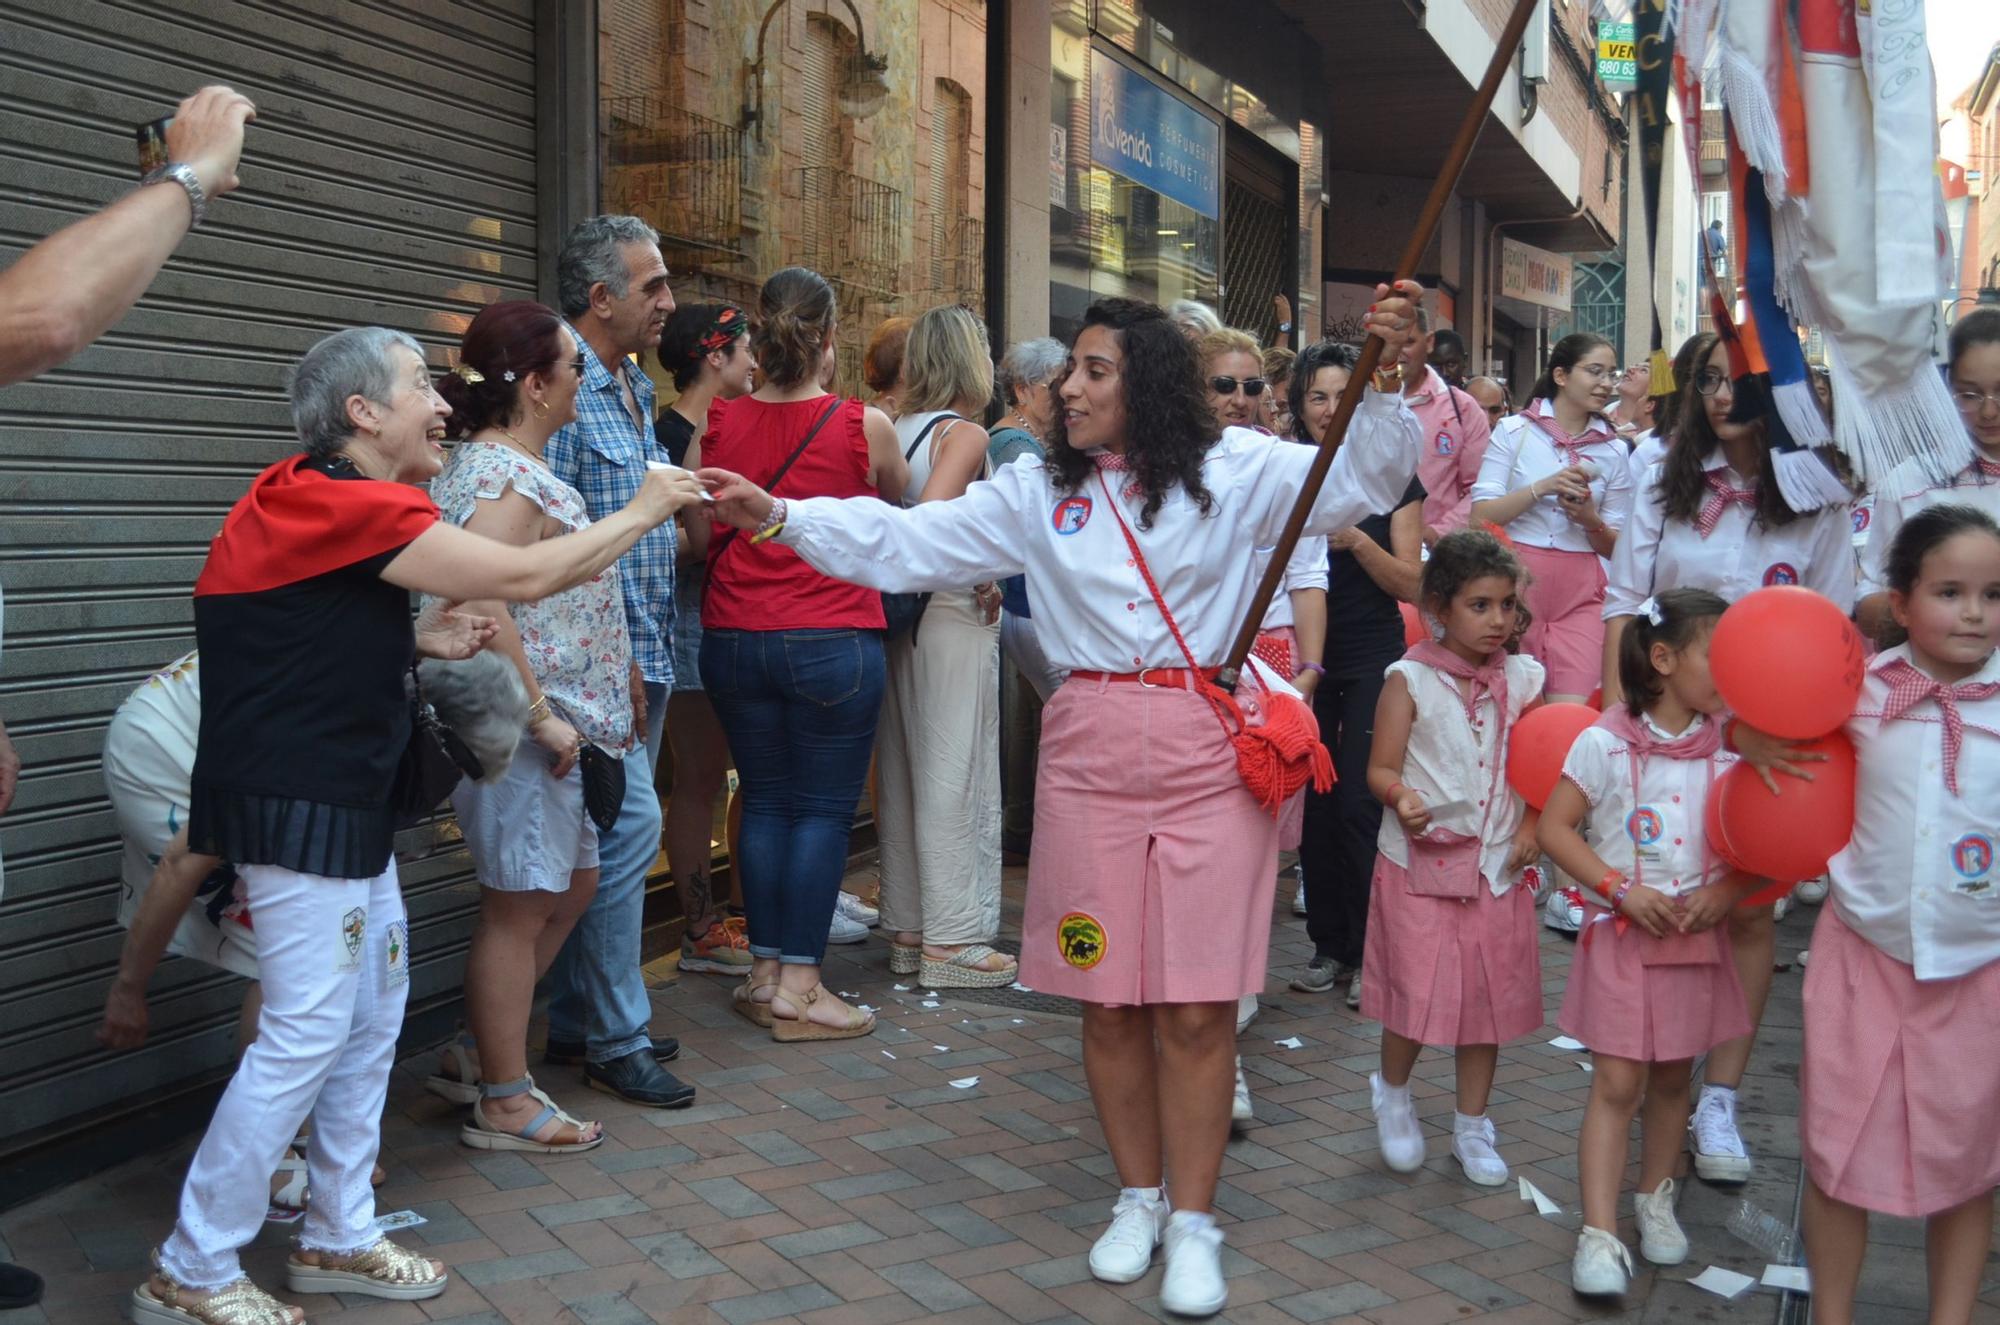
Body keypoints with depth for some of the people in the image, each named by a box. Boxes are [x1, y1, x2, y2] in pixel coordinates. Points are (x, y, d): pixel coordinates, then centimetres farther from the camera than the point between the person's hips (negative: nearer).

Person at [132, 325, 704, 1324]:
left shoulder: (323, 500, 12)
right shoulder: (347, 506, -20)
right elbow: (522, 577, -21)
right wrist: (642, 512, -8)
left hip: (341, 801, 10)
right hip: (302, 810, -10)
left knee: (371, 1019, 14)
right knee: (305, 1037, -5)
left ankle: (338, 1237, 26)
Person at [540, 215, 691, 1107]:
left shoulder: (635, 389, 17)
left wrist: (653, 653, 16)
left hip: (644, 655, 9)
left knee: (612, 835, 13)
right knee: (628, 825, -9)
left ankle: (575, 1025, 23)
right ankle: (615, 1042, 2)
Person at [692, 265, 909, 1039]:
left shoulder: (718, 425, 0)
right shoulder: (863, 426, -6)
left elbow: (700, 538, 5)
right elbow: (900, 499, 14)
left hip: (733, 640, 4)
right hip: (833, 641, -3)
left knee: (764, 801, 15)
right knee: (823, 810, 4)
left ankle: (765, 969, 20)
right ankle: (798, 985, 5)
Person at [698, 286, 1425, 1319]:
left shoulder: (1233, 473, 1)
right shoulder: (1038, 490, 8)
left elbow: (1359, 480, -6)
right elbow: (908, 544, 7)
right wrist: (775, 516, 1)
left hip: (1209, 750, -2)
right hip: (1091, 752, 3)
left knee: (1196, 1003, -1)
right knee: (1107, 997, 8)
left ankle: (1193, 1221, 15)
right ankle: (1138, 1199, 28)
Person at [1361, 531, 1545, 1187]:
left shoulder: (1522, 679, 3)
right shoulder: (1410, 679, -7)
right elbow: (1380, 768, -8)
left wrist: (1532, 825, -4)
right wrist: (1402, 797, -29)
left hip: (1495, 864, 4)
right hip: (1420, 860, -3)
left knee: (1490, 994, 9)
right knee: (1417, 991, -3)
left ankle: (1471, 1127, 26)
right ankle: (1392, 1092, 28)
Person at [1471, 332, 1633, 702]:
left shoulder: (1613, 451, 10)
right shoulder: (1514, 430, 4)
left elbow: (1615, 546, 12)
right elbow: (1481, 515, -4)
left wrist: (1591, 521, -9)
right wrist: (1542, 487, -15)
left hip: (1579, 592, 1)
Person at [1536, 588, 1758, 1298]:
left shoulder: (1729, 746, -1)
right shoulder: (1605, 743, -11)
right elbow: (1554, 827, -9)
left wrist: (1724, 892, -14)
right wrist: (1622, 889, -16)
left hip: (1698, 938, 4)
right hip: (1625, 934, -3)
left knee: (1672, 1078, 15)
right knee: (1617, 1083, -4)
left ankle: (1655, 1200, 34)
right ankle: (1599, 1233, -1)